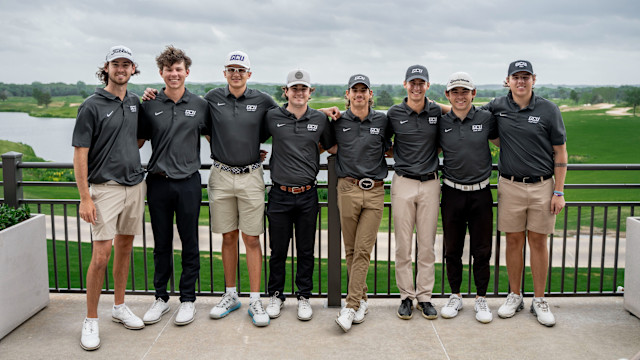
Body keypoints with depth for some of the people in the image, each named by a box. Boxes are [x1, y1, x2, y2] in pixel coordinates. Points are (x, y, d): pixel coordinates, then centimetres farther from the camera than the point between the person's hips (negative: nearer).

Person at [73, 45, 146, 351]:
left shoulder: (135, 102, 11)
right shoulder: (92, 106, -8)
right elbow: (80, 154, -10)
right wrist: (85, 198, -16)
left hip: (134, 185, 6)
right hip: (105, 188, -6)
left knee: (125, 247, 13)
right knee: (101, 254, -8)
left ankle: (119, 307, 27)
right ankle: (91, 320, 5)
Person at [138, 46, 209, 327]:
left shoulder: (200, 106, 3)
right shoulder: (150, 106, 4)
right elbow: (138, 142, 11)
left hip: (188, 182, -1)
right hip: (158, 182, 1)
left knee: (189, 243, 6)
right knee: (161, 244, 10)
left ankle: (187, 299, 18)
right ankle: (161, 298, 24)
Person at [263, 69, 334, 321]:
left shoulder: (320, 119, 4)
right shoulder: (272, 117, 1)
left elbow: (332, 147, 17)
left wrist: (313, 156, 6)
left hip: (307, 195, 1)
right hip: (280, 194, -1)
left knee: (306, 250, 9)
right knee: (278, 250, 8)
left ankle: (304, 297, 22)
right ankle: (276, 295, 24)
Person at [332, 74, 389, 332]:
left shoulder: (382, 121, 8)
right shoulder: (338, 122, 7)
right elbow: (330, 148, 20)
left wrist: (378, 154, 5)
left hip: (374, 192, 0)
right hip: (348, 189, 1)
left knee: (363, 250, -6)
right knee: (350, 249, 4)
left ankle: (351, 306, -6)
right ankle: (361, 300, 17)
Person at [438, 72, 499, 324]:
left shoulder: (486, 119, -1)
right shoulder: (440, 123, 1)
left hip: (480, 192, -1)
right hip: (452, 193, 1)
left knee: (482, 250, 6)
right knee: (452, 249, 10)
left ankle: (481, 299, 21)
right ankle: (455, 297, 25)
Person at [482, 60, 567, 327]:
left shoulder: (548, 110, -2)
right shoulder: (497, 107, 2)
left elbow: (560, 152, -1)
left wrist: (559, 192, -5)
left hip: (542, 186, -1)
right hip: (510, 186, 1)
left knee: (538, 242, 5)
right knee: (513, 241, 7)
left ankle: (539, 301, 17)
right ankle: (514, 297, 21)